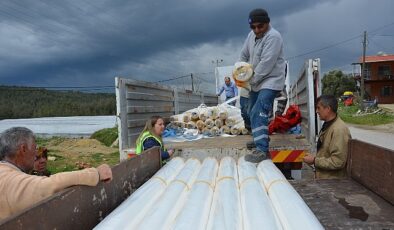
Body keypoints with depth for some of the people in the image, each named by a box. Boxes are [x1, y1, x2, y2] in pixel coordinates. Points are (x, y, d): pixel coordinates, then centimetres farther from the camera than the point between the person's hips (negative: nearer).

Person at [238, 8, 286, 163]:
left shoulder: (273, 37, -21)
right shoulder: (252, 35, 6)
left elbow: (266, 64, -25)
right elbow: (244, 55, 13)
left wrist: (252, 80, -17)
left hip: (270, 81, -9)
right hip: (256, 82, 9)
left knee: (259, 114, -23)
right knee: (252, 112, 19)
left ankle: (262, 150, -25)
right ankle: (259, 138, 38)